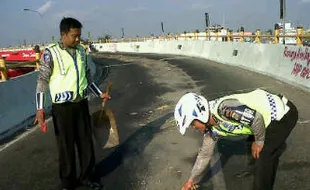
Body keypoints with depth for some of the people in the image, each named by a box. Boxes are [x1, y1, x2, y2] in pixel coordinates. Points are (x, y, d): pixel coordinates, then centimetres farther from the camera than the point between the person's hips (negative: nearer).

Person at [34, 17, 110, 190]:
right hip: (63, 107, -5)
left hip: (82, 104, 5)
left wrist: (100, 94, 17)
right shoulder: (51, 53, -9)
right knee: (66, 146, 7)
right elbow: (43, 81, -8)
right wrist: (40, 108, -13)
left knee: (86, 142, 13)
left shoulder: (81, 51, 7)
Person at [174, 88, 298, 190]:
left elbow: (256, 118, -30)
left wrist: (259, 141, -13)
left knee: (264, 157, -7)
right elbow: (205, 154, 10)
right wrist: (192, 180, 17)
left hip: (283, 112, -9)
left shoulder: (222, 108, -30)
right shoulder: (212, 129, 0)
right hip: (271, 117, 9)